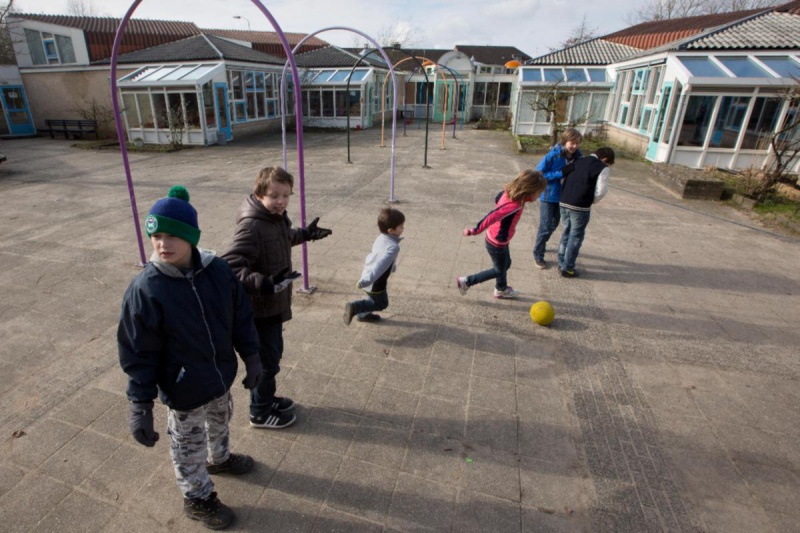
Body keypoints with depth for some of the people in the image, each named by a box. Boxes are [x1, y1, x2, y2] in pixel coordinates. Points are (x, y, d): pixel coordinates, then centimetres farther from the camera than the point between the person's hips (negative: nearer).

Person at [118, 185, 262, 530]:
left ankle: (219, 458, 62)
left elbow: (241, 318, -2)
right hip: (184, 389, -4)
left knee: (220, 422, 31)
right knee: (188, 446, 19)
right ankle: (198, 498, 45)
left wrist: (251, 358, 3)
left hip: (221, 375, 5)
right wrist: (140, 406, -16)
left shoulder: (218, 270, -14)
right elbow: (138, 354, -18)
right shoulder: (145, 290, -25)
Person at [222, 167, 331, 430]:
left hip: (274, 304, 9)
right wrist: (263, 284, -46)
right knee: (266, 360, 8)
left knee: (273, 354, 23)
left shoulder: (277, 217, 2)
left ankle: (267, 398, 45)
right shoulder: (251, 227, -28)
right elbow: (230, 266, -34)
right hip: (259, 309, -9)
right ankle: (261, 412, 30)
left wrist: (305, 233, 32)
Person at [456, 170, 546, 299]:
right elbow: (492, 217, -42)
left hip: (497, 239, 9)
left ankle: (502, 289, 52)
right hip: (497, 244, -9)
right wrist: (475, 230, -40)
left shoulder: (509, 192, -10)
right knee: (499, 271, 14)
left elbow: (498, 199, 11)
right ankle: (466, 281, 18)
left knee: (506, 263, 28)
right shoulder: (515, 205, -35)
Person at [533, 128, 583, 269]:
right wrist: (559, 174, -25)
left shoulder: (578, 156, -7)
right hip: (548, 195, -5)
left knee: (553, 225, 20)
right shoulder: (553, 155, -21)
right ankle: (538, 254, 15)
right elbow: (539, 173, -19)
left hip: (563, 196, 5)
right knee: (545, 227, 0)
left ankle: (541, 244, 44)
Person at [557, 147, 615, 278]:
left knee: (566, 233, 20)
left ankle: (561, 263, 28)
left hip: (563, 202, 6)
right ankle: (567, 268, 12)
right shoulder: (603, 168, -2)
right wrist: (592, 201, 8)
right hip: (580, 206, -6)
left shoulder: (578, 162, 17)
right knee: (576, 237, 6)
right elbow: (602, 190, -10)